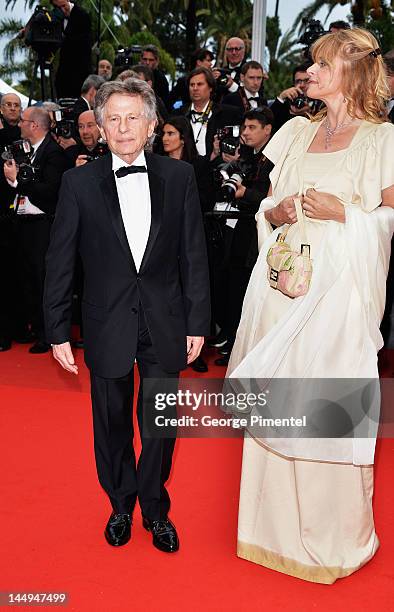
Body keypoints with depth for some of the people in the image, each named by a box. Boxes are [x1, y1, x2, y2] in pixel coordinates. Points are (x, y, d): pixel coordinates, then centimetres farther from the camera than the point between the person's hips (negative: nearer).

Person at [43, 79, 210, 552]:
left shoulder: (179, 177, -1)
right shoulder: (79, 183, -3)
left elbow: (194, 256, 1)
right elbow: (59, 263, -1)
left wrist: (197, 323, 0)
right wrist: (58, 332, -3)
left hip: (165, 325, 0)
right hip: (107, 324, 0)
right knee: (112, 424, 15)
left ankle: (155, 509, 35)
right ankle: (121, 505, 39)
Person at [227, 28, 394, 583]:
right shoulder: (297, 132, 15)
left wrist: (343, 213, -14)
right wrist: (276, 212, -2)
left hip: (338, 287, -5)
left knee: (329, 411, -1)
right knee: (276, 403, 8)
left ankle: (333, 535, 19)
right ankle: (279, 526, 25)